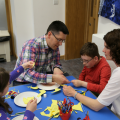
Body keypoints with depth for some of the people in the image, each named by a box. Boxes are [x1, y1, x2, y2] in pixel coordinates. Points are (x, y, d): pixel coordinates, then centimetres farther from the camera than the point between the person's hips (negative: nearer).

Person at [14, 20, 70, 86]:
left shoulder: (54, 45, -7)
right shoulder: (31, 46, -28)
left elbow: (56, 63, 4)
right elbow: (27, 74, -36)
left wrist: (56, 68, -22)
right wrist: (52, 78, -45)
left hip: (42, 80, 6)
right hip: (23, 82, -6)